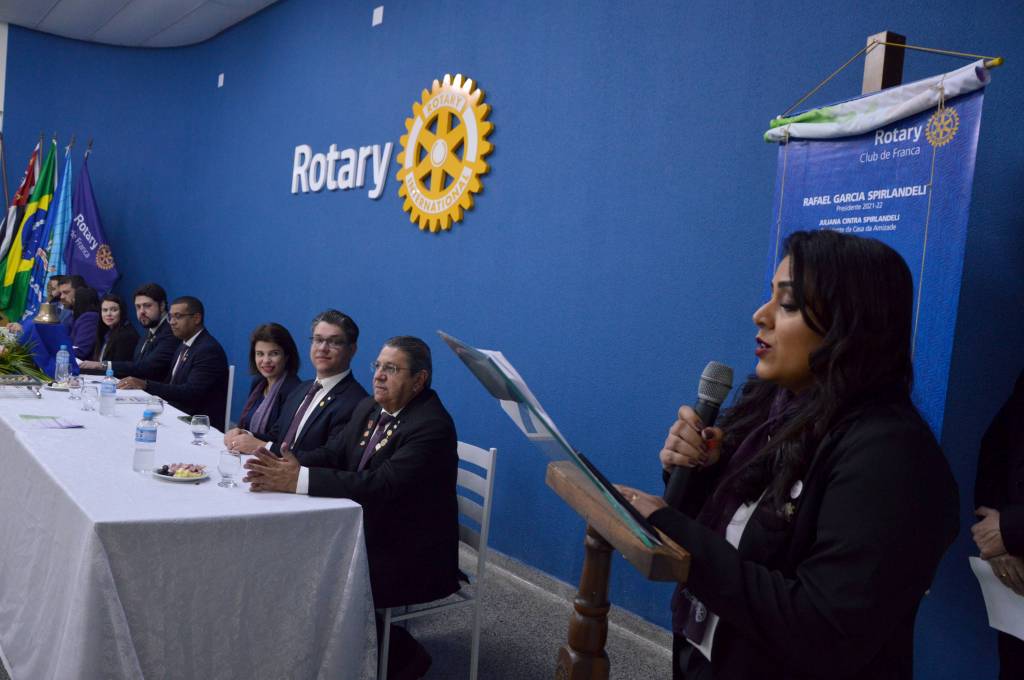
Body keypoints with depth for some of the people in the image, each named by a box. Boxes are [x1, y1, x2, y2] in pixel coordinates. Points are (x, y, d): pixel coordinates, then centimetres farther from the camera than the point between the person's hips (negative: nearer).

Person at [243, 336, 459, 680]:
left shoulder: (432, 426, -22)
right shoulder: (369, 409, 6)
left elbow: (380, 485, -31)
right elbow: (331, 454, 4)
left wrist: (299, 479, -34)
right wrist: (284, 469, -17)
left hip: (413, 557, -8)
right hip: (369, 534, 8)